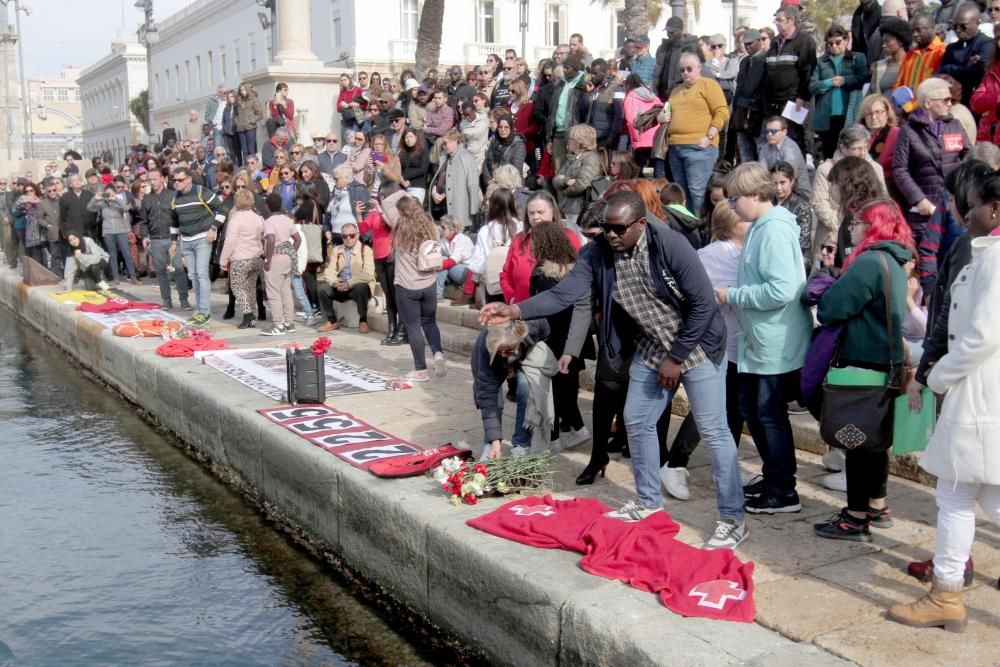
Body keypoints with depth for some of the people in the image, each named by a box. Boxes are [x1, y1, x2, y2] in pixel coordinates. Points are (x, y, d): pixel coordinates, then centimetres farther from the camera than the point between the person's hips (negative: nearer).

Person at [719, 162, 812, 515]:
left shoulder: (775, 230, -20)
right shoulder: (761, 227, 10)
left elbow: (782, 290, -28)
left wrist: (733, 295, -19)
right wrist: (734, 294, 4)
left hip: (777, 345, -10)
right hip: (759, 343, 10)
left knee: (771, 415, 1)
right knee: (751, 409, 18)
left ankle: (783, 493, 14)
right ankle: (773, 476, 33)